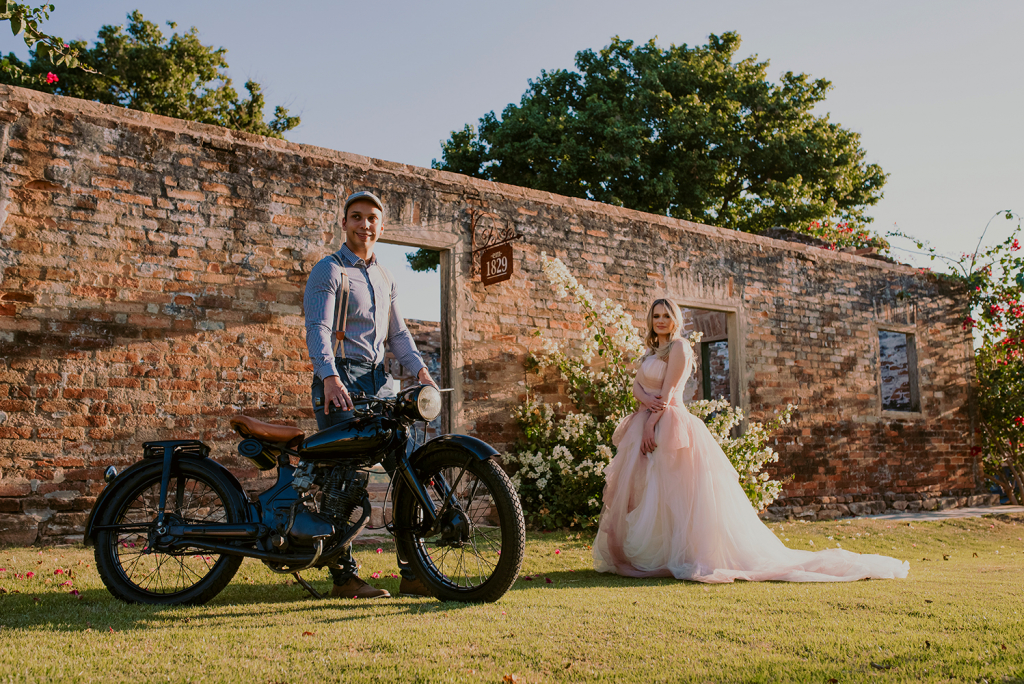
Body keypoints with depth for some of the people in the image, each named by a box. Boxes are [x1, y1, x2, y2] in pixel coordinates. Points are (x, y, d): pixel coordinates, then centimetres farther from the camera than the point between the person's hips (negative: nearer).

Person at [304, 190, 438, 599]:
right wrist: (330, 377, -30)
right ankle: (343, 575, 1)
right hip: (340, 381, -6)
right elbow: (318, 330, -13)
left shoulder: (384, 278, 22)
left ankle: (414, 572, 4)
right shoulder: (328, 271, 0)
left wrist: (419, 369, 1)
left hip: (380, 381, 6)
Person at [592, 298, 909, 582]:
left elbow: (668, 390, -13)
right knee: (639, 495, 8)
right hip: (645, 424, 9)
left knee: (672, 496, -10)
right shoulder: (651, 352, 20)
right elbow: (637, 385, 8)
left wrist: (651, 424, -20)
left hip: (669, 425, -9)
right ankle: (645, 556, 14)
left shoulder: (678, 346, -6)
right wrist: (646, 399, -15)